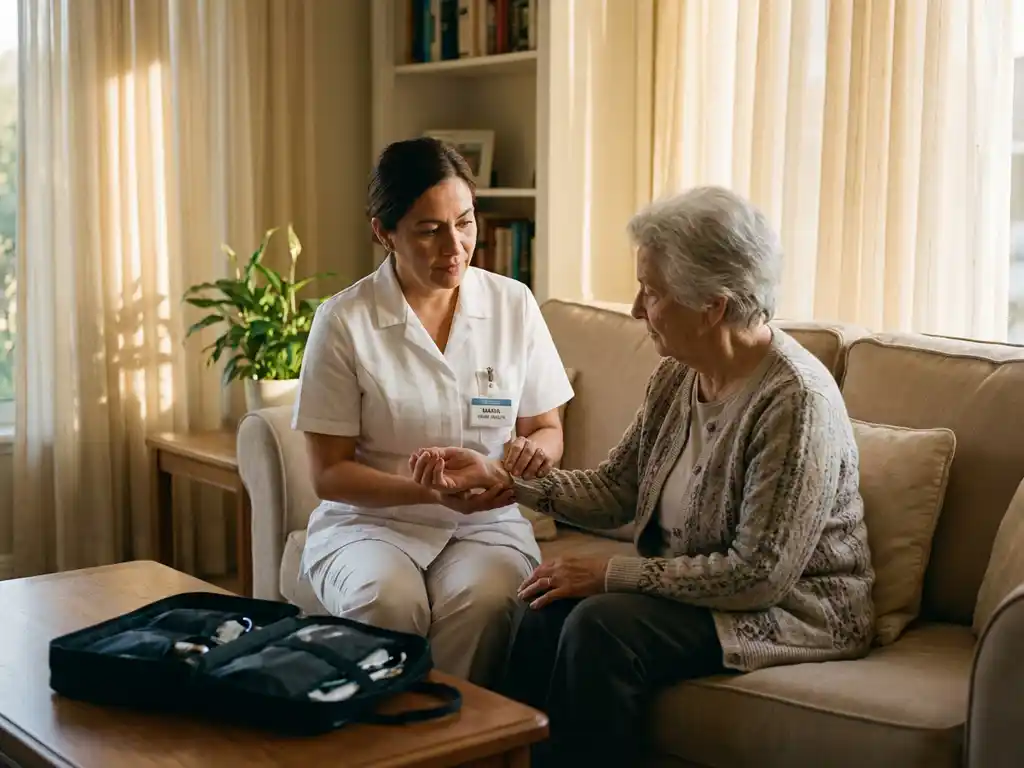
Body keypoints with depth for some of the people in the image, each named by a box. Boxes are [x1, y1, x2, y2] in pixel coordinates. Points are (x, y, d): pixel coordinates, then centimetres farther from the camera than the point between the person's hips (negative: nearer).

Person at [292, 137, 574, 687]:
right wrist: (430, 491, -21)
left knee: (482, 599, -32)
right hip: (369, 520, -1)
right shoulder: (344, 321, -6)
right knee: (389, 600, -33)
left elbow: (549, 431, 11)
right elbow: (328, 474, -5)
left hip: (486, 522, 1)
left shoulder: (513, 305, 3)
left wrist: (536, 448, -15)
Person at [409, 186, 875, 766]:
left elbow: (759, 574, -24)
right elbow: (615, 489, 7)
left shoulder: (795, 398, -24)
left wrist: (611, 573, -19)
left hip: (799, 606, -7)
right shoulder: (678, 375, 1)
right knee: (547, 609, -13)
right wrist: (498, 476, -5)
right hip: (693, 584, 7)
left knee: (602, 625, -25)